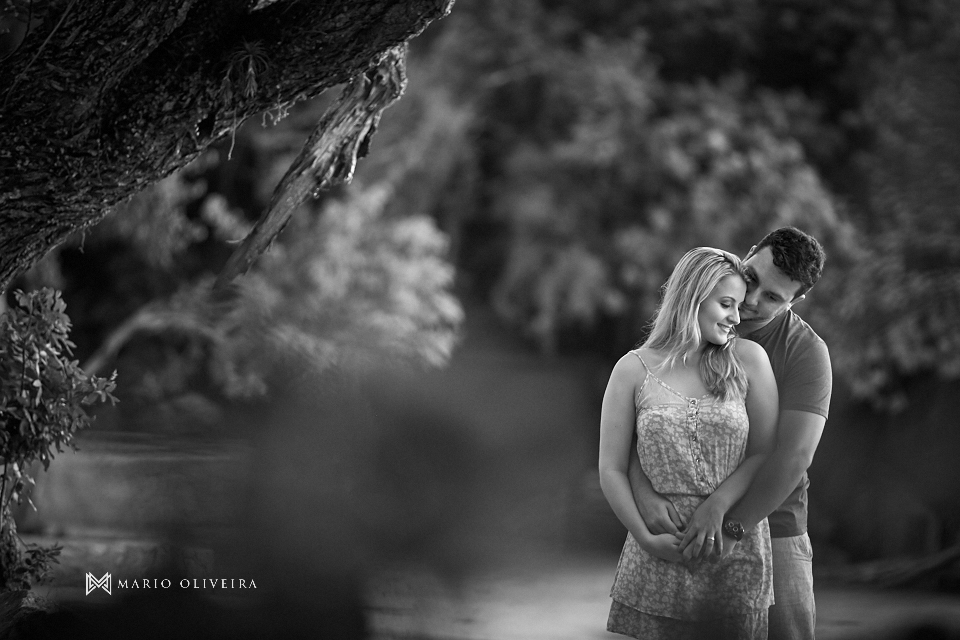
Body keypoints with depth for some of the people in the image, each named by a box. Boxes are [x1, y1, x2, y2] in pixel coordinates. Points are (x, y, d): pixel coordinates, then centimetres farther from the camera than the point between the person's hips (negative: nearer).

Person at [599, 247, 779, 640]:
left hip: (736, 559, 1)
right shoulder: (634, 370, 2)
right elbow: (612, 470, 1)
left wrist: (717, 507, -14)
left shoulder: (748, 360, 4)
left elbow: (765, 452, 0)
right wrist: (646, 539, -10)